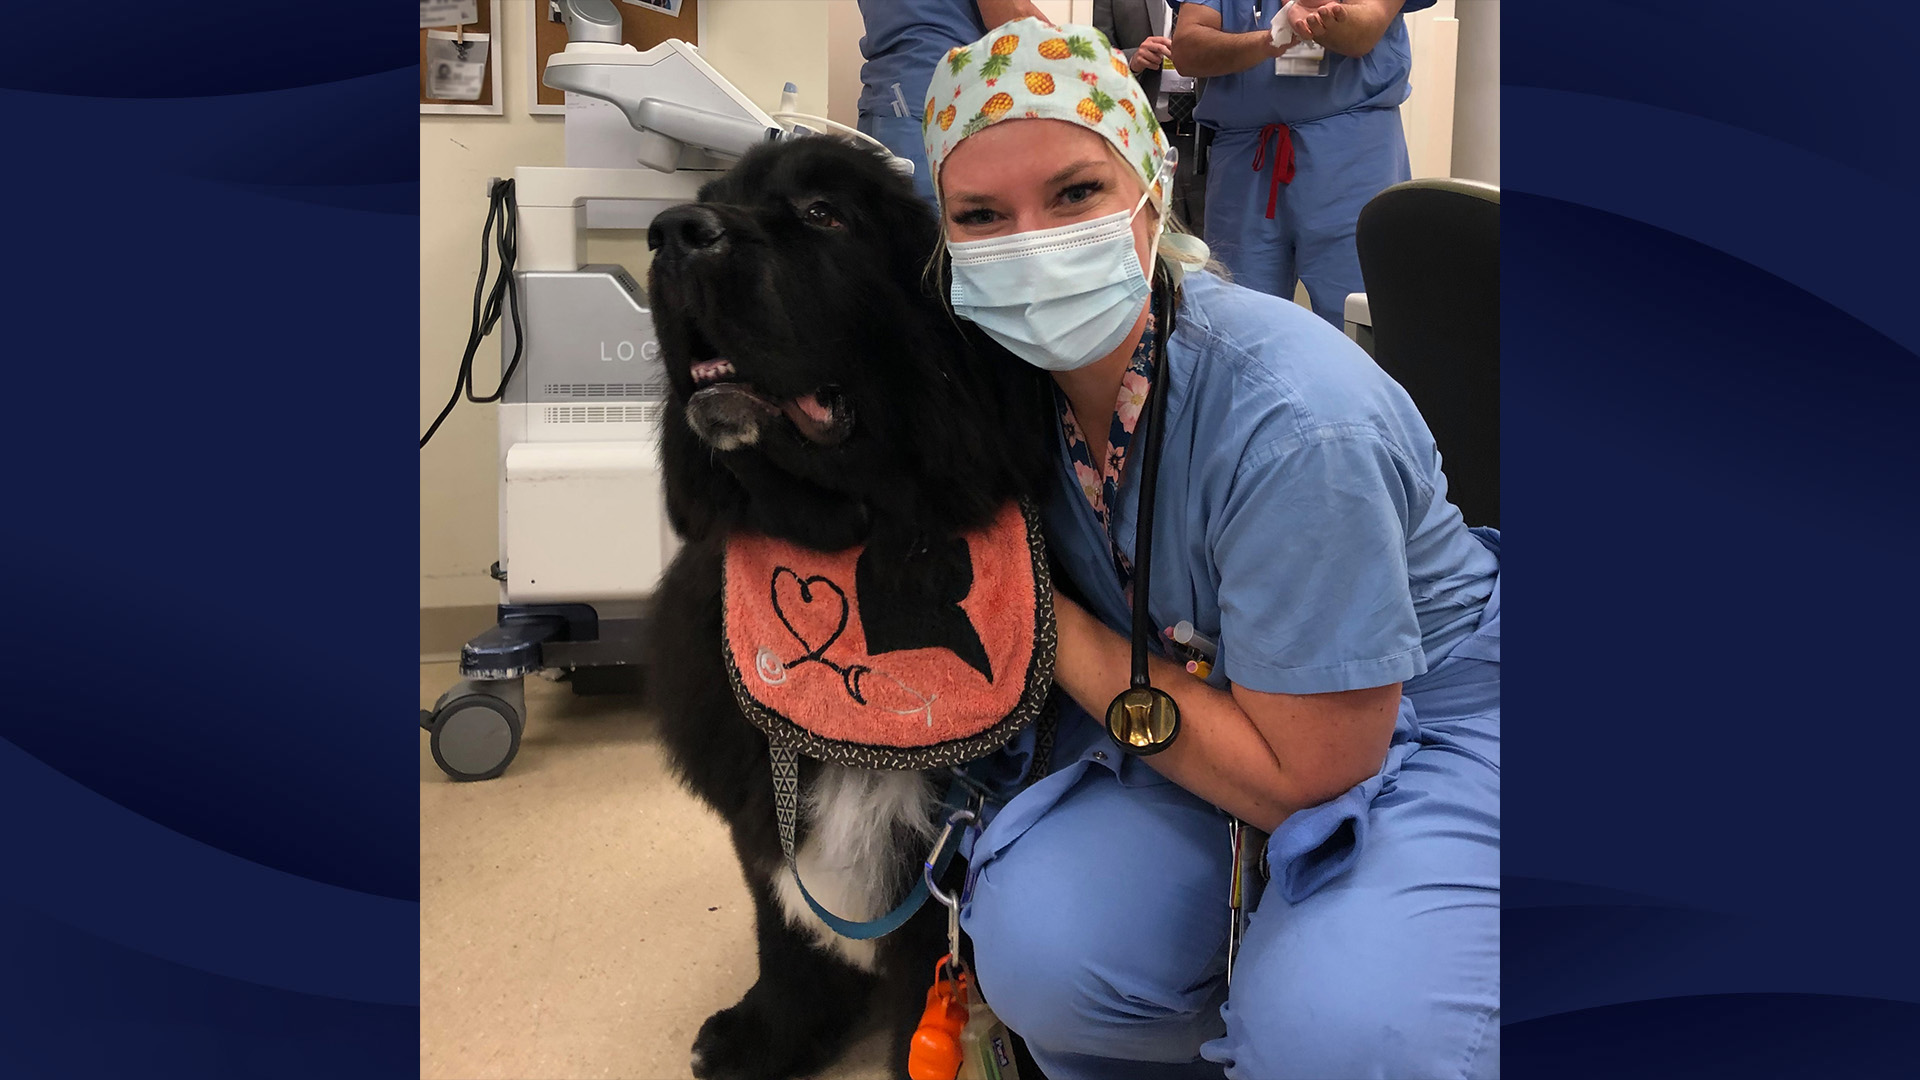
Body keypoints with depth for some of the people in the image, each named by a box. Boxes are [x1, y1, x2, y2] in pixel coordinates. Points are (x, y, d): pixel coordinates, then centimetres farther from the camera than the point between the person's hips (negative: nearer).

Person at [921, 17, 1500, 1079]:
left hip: (1425, 727, -4)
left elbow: (1301, 772, -23)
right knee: (1040, 951, -24)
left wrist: (1051, 623, -20)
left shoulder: (1295, 423, -29)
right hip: (1188, 702, 5)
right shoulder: (1013, 376, -10)